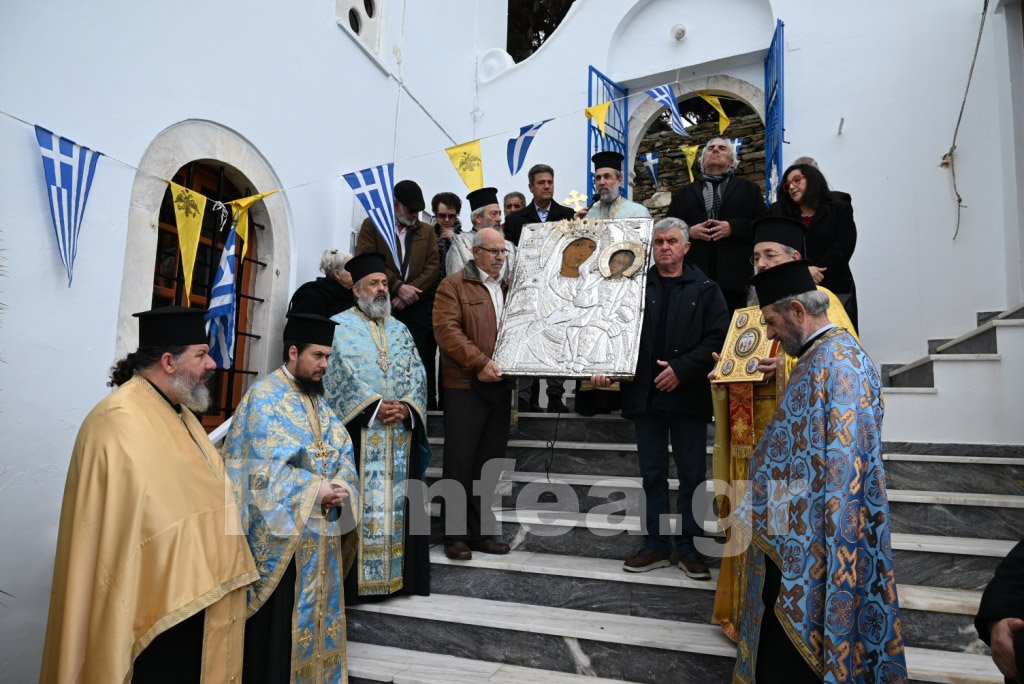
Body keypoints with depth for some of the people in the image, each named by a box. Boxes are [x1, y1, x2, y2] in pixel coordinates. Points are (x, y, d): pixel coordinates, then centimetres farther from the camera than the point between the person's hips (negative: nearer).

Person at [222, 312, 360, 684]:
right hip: (281, 530, -7)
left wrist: (340, 487, -10)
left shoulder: (318, 398, 11)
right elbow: (263, 468, -18)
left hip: (320, 528, 7)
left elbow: (342, 453, 9)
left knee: (317, 609, 17)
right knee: (280, 618, 2)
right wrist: (315, 490, -18)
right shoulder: (265, 397, -11)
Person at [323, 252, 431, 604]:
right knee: (360, 503, -3)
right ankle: (356, 578, 6)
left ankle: (400, 574, 17)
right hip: (357, 434, -4)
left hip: (401, 434, 5)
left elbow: (417, 377, 9)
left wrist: (406, 408, -9)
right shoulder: (340, 327, 2)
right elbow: (338, 378, -9)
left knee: (399, 503, 7)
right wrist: (374, 407, -16)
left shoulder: (400, 330, 17)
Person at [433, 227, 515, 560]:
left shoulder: (508, 288, 18)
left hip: (499, 385, 6)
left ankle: (481, 531, 20)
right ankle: (456, 534, 9)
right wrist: (480, 363, -18)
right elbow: (446, 329, -13)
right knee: (460, 462, -1)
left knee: (490, 463, 10)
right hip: (465, 385, -6)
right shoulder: (454, 285, -2)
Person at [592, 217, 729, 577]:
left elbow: (717, 338, -7)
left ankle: (689, 547, 21)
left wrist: (681, 369, -15)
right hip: (646, 395, 2)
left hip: (688, 395, -2)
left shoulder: (704, 289, 2)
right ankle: (656, 545, 23)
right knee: (653, 474, 11)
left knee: (691, 474, 7)